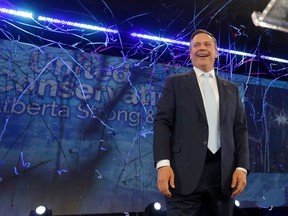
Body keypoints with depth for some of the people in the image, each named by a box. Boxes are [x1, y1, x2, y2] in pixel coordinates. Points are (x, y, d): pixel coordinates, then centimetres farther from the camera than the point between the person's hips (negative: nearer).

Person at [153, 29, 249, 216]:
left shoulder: (231, 89, 17)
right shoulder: (175, 82, 6)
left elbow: (240, 129, 13)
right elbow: (162, 122, -3)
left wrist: (242, 167, 1)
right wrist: (163, 164, -13)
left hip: (224, 173, 4)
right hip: (185, 172, -3)